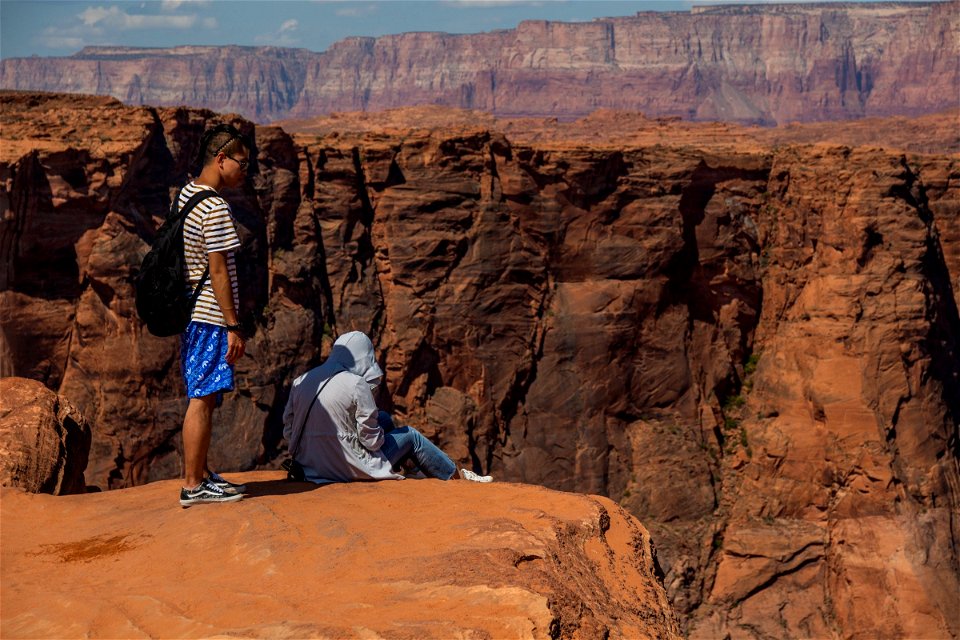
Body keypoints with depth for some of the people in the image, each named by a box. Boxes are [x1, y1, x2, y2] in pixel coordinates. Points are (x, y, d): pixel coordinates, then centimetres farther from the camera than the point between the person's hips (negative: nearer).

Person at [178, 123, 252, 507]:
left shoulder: (185, 195, 12)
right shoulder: (215, 208, -17)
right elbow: (218, 271, -18)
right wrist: (233, 327, -14)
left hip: (190, 313, 10)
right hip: (210, 317, -10)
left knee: (203, 397, 15)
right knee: (202, 399, -5)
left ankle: (202, 474, 22)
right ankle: (193, 485, 0)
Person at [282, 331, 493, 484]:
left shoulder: (301, 382, 0)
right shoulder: (356, 385, -18)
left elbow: (289, 432, 6)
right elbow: (372, 441, -14)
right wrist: (379, 436, 9)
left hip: (310, 465, 7)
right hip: (349, 469, -7)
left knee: (384, 418, 25)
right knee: (411, 436, 17)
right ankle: (456, 476, 33)